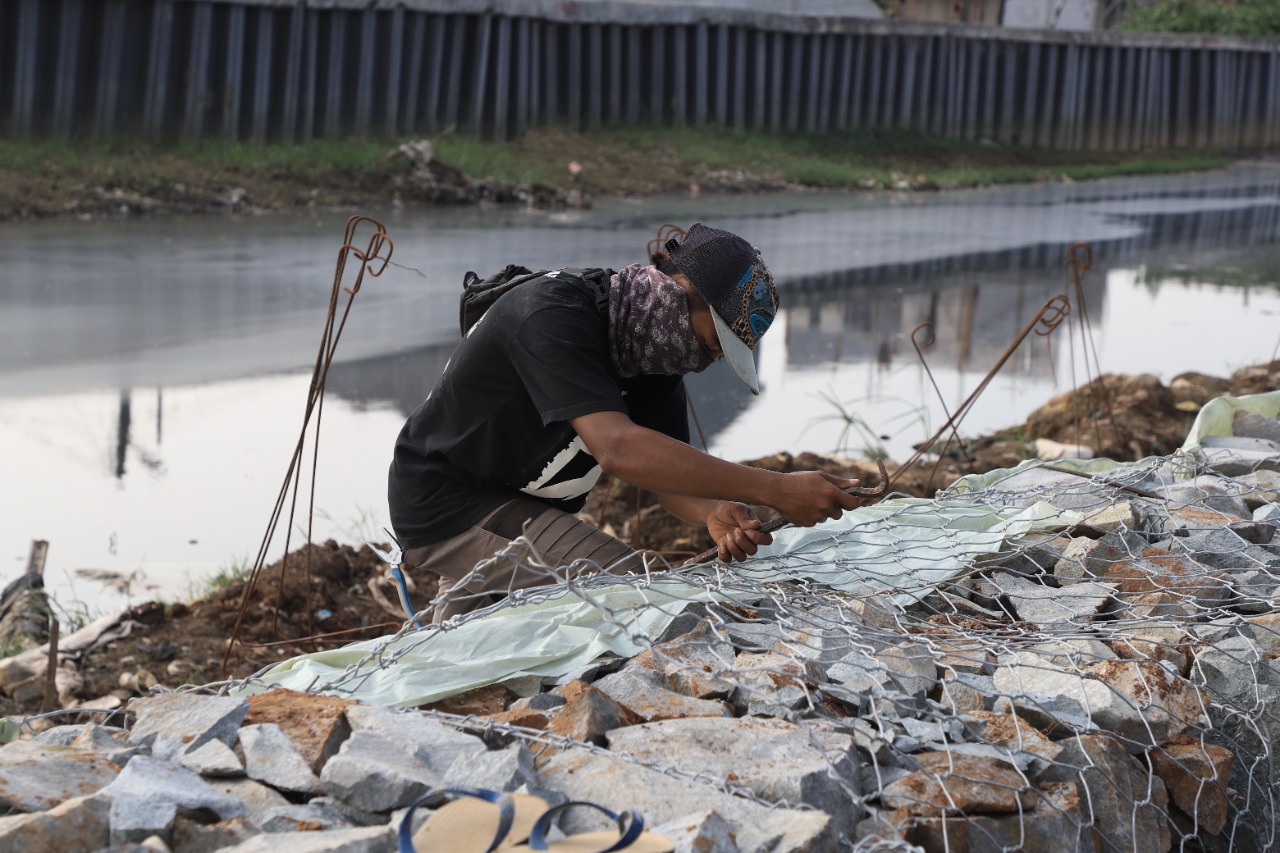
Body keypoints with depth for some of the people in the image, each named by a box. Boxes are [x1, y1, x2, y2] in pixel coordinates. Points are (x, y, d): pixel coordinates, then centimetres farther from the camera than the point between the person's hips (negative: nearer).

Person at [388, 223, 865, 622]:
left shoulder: (657, 348, -2)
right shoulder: (553, 315, -30)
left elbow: (665, 468, -5)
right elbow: (618, 449, -42)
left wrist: (714, 513, -30)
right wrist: (774, 490, -43)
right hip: (453, 505, -9)